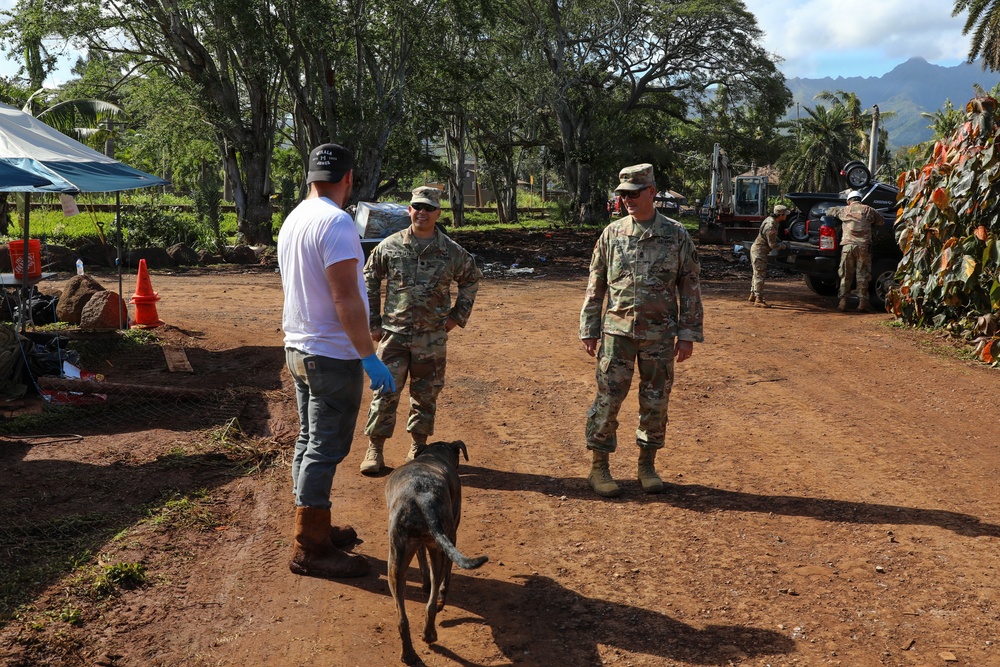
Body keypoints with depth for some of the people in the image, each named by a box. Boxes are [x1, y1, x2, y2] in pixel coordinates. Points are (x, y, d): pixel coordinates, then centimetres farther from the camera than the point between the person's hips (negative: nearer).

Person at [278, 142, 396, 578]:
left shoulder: (292, 221, 10)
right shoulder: (336, 223, -19)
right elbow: (346, 299, -24)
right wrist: (370, 357, -20)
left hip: (298, 348, 10)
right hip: (332, 355, -10)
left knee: (310, 442, 17)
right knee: (325, 449, -3)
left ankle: (316, 529, 29)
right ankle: (308, 549, 5)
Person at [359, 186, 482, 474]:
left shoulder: (452, 251, 0)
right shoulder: (390, 246, -1)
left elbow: (471, 279, 17)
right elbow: (369, 281, 10)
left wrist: (458, 315, 11)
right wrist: (372, 321, 6)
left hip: (432, 338, 1)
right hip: (395, 334, -1)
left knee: (426, 395, 10)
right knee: (386, 392, -2)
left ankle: (418, 446, 26)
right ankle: (375, 448, 9)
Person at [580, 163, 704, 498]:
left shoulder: (676, 235, 0)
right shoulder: (612, 233, 2)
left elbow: (690, 286, 3)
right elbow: (596, 285, 7)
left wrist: (688, 333, -2)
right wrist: (589, 329, 3)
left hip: (660, 335, 0)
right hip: (617, 332, 0)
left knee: (655, 403, 8)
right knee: (607, 400, 0)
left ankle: (647, 465, 24)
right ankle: (599, 467, 13)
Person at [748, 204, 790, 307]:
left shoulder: (770, 219, 4)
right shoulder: (771, 227, -27)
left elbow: (773, 237, 21)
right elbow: (773, 245, -21)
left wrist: (781, 242, 9)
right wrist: (784, 245, -6)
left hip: (756, 249, 10)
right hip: (759, 251, -10)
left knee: (757, 274, 18)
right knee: (760, 275, -7)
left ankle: (753, 295, 27)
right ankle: (759, 299, -4)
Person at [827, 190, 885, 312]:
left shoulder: (844, 210, 13)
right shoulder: (868, 210, 11)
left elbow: (828, 211, 28)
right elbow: (882, 221, 20)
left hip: (847, 246, 1)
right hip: (863, 246, -1)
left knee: (845, 275, 7)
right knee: (863, 275, 4)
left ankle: (843, 302, 3)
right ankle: (862, 301, 1)